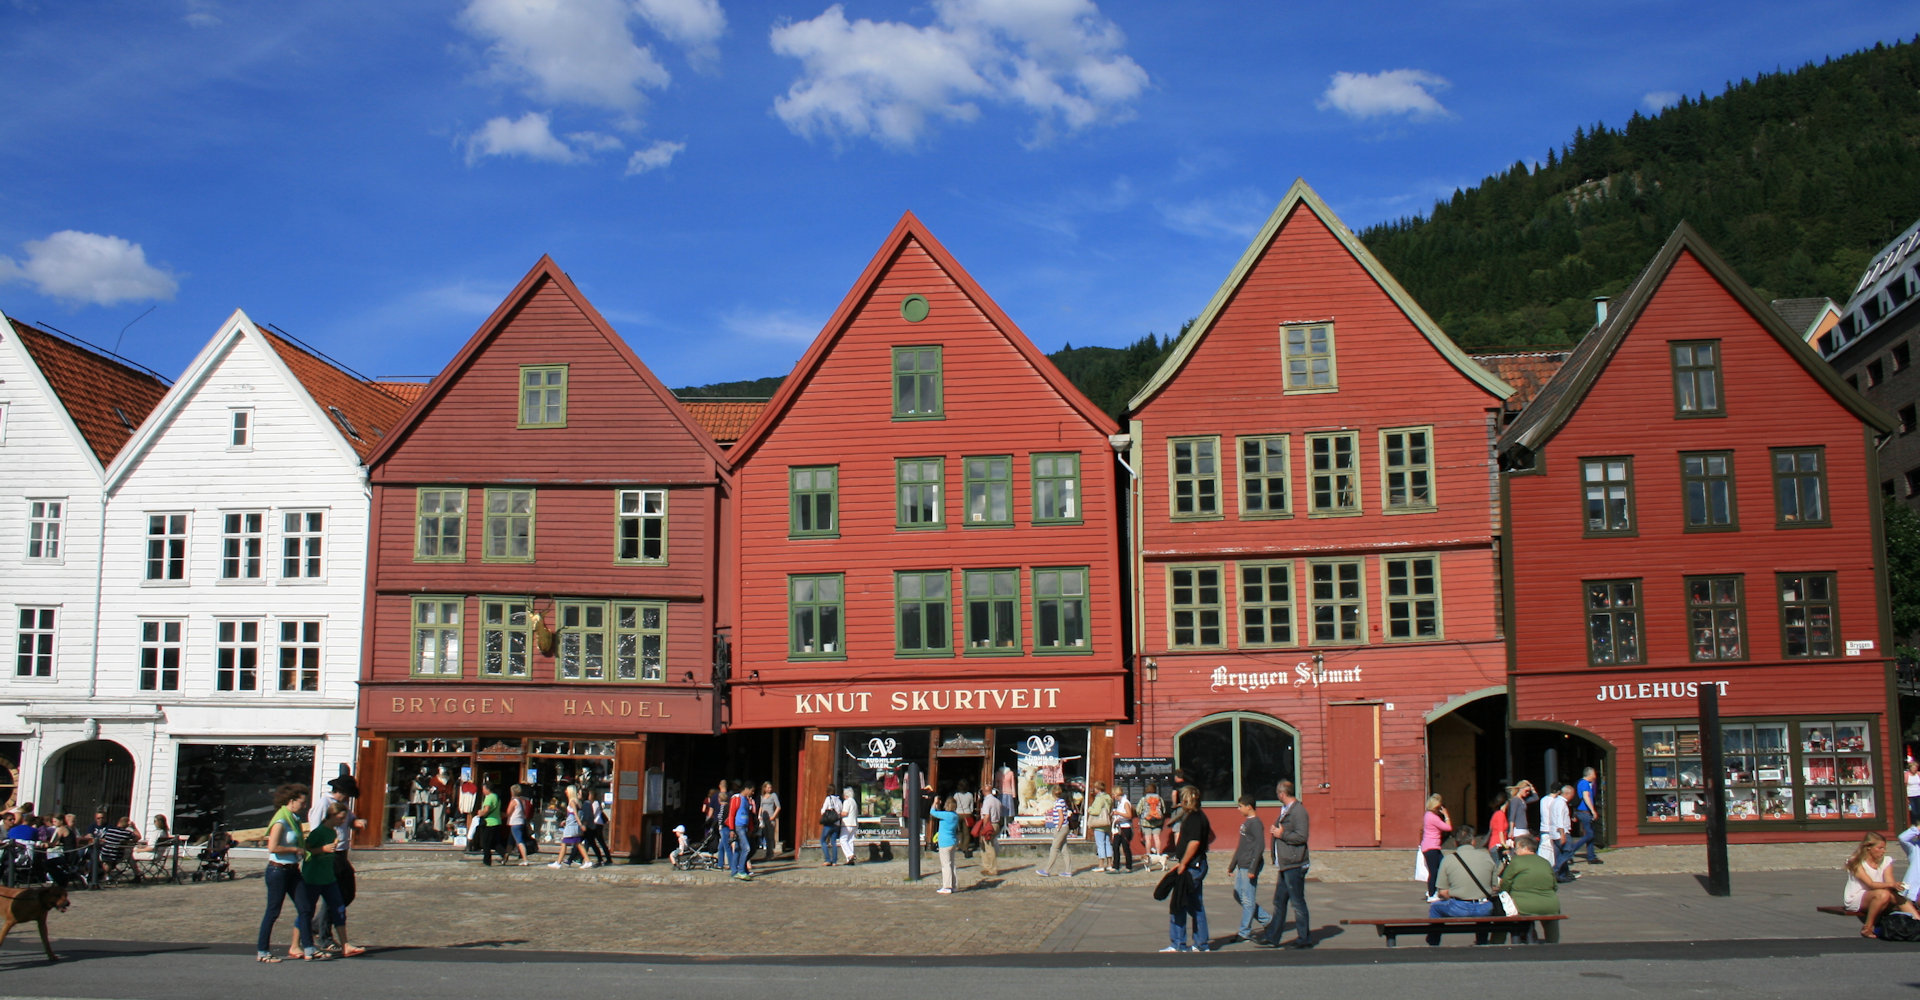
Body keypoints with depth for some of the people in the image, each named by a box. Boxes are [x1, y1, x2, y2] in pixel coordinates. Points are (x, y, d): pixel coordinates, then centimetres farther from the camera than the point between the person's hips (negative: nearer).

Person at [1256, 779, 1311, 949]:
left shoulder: (1298, 811, -15)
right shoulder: (1285, 810, 16)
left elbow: (1302, 836, -21)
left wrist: (1282, 834, -15)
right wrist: (1276, 830, 9)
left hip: (1294, 865, -10)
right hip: (1284, 865, 10)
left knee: (1297, 902, -1)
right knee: (1279, 902, 12)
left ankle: (1304, 939, 9)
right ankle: (1272, 938, 16)